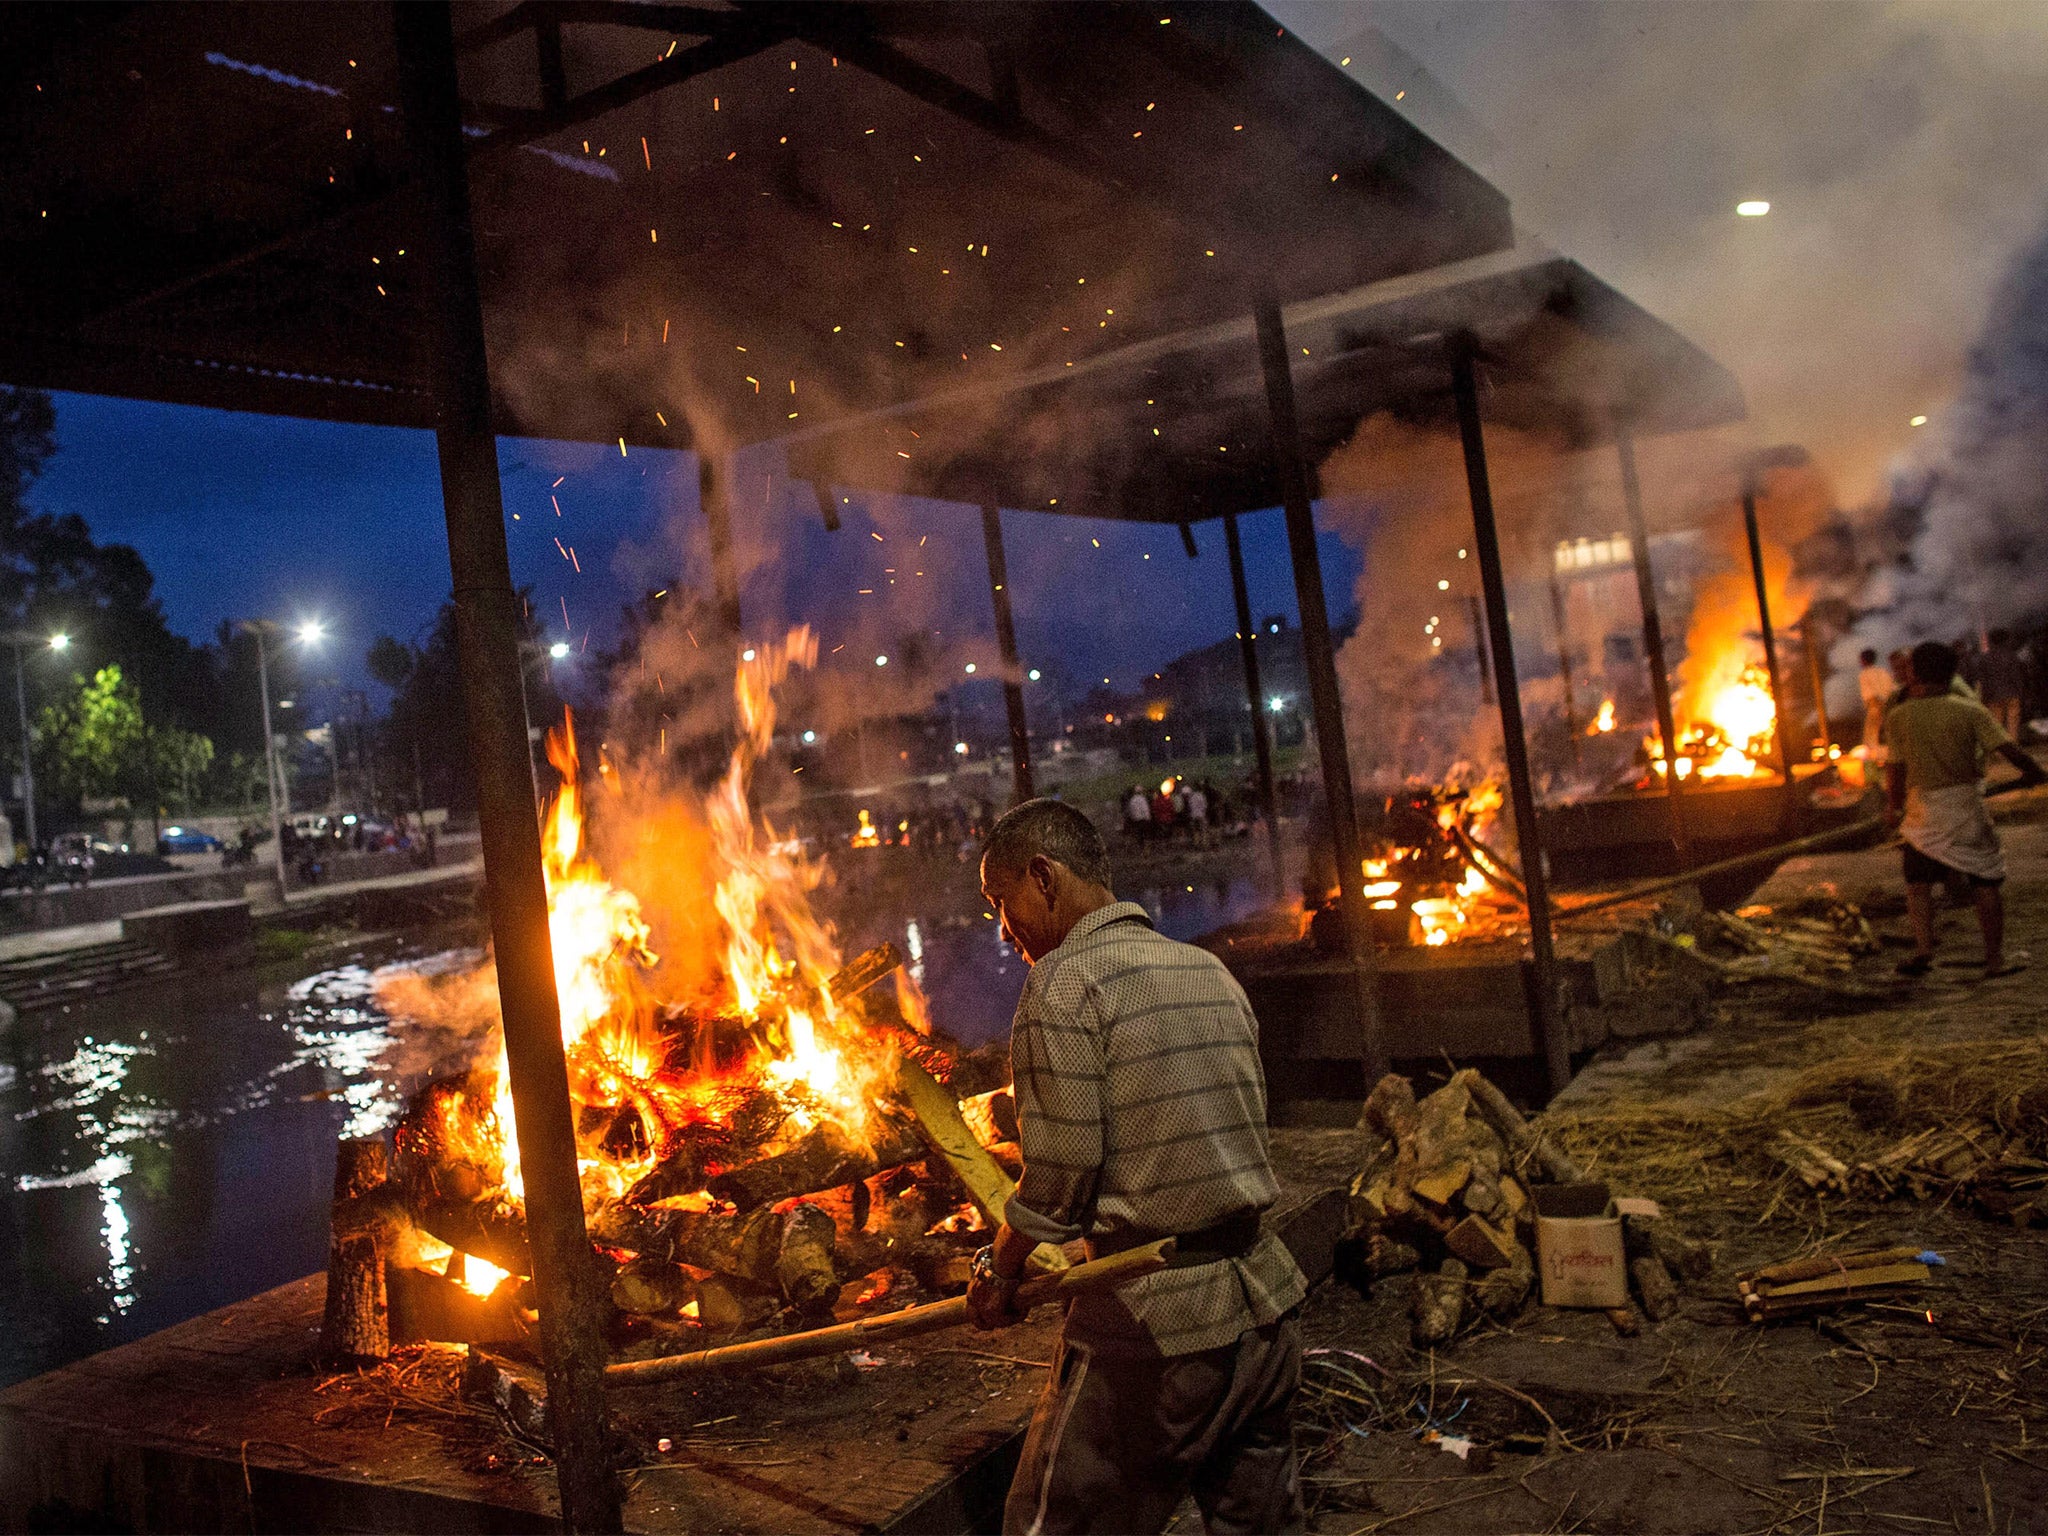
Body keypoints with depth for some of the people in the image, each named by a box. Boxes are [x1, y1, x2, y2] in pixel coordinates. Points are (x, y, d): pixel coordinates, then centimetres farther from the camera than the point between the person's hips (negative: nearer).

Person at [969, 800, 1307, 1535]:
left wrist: (997, 1269, 4)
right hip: (1266, 1301, 8)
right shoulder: (1211, 971, 13)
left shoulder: (1065, 980, -11)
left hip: (1156, 1319, -8)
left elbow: (1059, 1174, -13)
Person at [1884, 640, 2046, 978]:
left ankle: (1923, 948, -7)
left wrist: (1894, 807, 14)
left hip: (1922, 813, 0)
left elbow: (1895, 771, -2)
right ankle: (1995, 957, 12)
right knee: (1987, 882, 11)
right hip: (1967, 809, 0)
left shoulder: (1898, 717, -3)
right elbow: (2010, 751, -10)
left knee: (1918, 883, 11)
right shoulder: (1970, 711, -4)